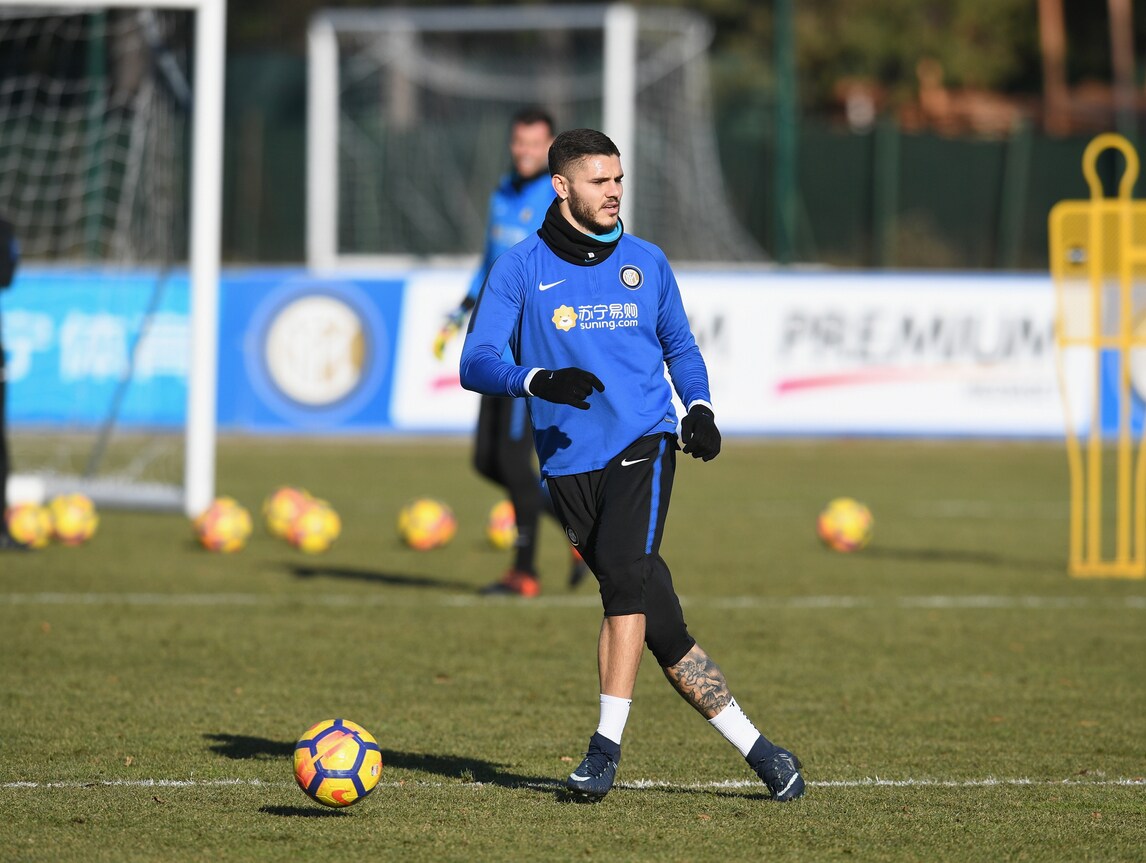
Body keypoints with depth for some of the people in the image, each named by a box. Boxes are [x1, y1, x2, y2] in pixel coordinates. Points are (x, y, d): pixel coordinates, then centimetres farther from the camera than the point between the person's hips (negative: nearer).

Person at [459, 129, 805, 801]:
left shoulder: (646, 262, 12)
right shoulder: (521, 270, 3)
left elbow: (680, 346, 26)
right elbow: (476, 363, -4)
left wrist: (699, 407, 7)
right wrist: (539, 381, -23)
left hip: (642, 444, 0)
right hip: (570, 463, 0)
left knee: (625, 573, -26)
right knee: (662, 628, 0)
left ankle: (607, 745, -23)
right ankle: (759, 751, 8)